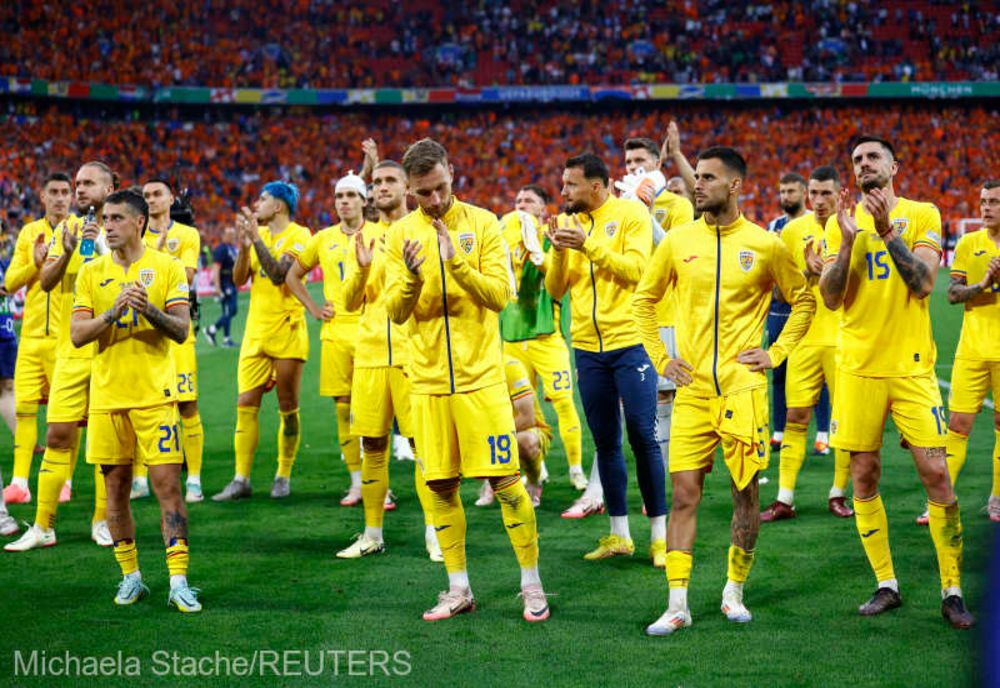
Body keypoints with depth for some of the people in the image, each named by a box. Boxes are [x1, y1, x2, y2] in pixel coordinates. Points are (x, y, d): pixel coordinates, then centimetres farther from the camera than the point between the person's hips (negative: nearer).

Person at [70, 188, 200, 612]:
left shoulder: (168, 268, 1)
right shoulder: (91, 272, 7)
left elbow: (181, 330, -4)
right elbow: (77, 334, 0)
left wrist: (150, 309, -22)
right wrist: (114, 312, -16)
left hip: (155, 394, -3)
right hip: (106, 396, 3)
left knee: (167, 484, -7)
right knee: (115, 487, 7)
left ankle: (178, 580, -5)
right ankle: (130, 576, 19)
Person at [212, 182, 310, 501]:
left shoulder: (298, 236, -6)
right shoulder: (257, 233, 13)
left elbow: (279, 274, -20)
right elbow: (239, 278, 5)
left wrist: (256, 238, -20)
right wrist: (244, 246, -9)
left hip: (287, 330, -5)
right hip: (256, 331, 5)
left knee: (288, 408, 1)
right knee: (246, 404, -1)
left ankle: (283, 477, 10)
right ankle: (241, 479, 0)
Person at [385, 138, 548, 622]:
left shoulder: (482, 223, -2)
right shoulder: (401, 234, 4)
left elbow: (500, 295, -10)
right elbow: (396, 313, 0)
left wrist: (455, 262, -24)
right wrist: (411, 277, -21)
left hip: (480, 375, -3)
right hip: (428, 379, 3)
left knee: (505, 481, -4)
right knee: (441, 485, 6)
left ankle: (532, 585, 8)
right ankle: (458, 590, 17)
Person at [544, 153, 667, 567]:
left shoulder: (631, 214, -4)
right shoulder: (569, 224, 9)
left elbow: (635, 269, -16)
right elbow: (555, 289, 5)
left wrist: (589, 244, -20)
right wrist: (559, 251, -11)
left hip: (630, 342, -5)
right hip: (588, 347, 5)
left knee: (643, 437, -4)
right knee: (605, 442, 9)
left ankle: (660, 535, 4)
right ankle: (619, 535, 17)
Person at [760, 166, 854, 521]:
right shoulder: (793, 231, 4)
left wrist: (828, 268, -16)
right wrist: (807, 271, -13)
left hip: (843, 338, -1)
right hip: (805, 337, 1)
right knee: (795, 416, 0)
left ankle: (838, 494, 13)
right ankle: (784, 499, 2)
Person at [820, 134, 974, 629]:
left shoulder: (921, 215, 2)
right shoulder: (840, 221, 7)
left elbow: (923, 283, -12)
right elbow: (831, 299, -2)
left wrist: (888, 230, -19)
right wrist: (848, 239, -13)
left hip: (911, 365, -2)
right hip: (858, 366, 2)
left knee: (936, 473, -7)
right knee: (864, 476, 3)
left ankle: (952, 590, 2)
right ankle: (886, 585, 14)